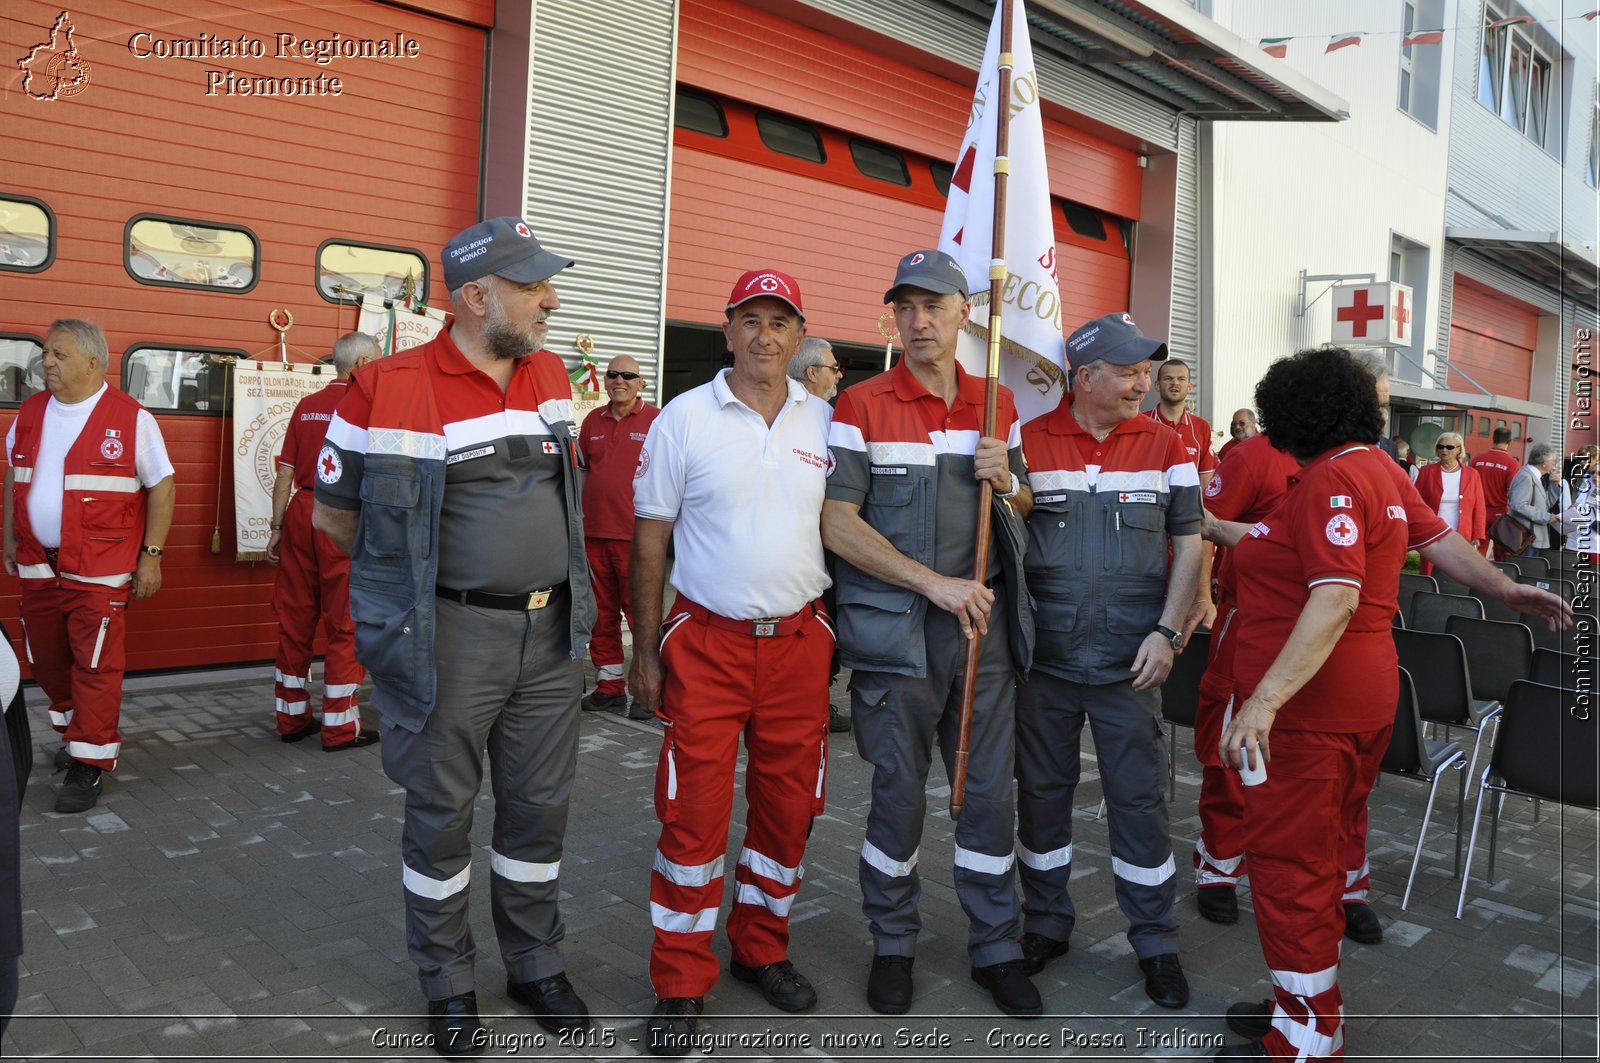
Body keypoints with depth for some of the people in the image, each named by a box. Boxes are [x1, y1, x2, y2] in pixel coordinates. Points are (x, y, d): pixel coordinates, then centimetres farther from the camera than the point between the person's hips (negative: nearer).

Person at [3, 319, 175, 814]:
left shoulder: (131, 419, -8)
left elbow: (161, 486, -6)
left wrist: (151, 555, -9)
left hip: (99, 571, -6)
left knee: (96, 665, -5)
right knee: (46, 659, 14)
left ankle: (89, 765, 4)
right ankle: (78, 731, 35)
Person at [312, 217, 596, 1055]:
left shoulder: (551, 377, 6)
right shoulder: (390, 390, -11)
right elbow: (332, 511, 1)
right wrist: (418, 574, 8)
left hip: (551, 630, 5)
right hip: (451, 636, -5)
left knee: (539, 807, 14)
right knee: (441, 812, 10)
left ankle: (537, 968, 33)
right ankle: (447, 986, 30)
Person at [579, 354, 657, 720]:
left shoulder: (656, 420, -2)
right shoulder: (593, 420, 13)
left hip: (636, 535, -5)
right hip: (594, 532, 5)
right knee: (601, 613, 11)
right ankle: (609, 686, 22)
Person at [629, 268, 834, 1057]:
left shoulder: (825, 422, 5)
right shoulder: (684, 418, -2)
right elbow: (649, 540, 1)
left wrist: (839, 631, 6)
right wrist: (646, 649, -1)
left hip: (800, 642, 3)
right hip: (708, 643, -3)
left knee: (788, 804, 12)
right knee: (694, 810, 0)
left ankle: (761, 947, 33)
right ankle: (680, 984, 17)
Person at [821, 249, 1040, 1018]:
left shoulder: (998, 405, 9)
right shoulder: (861, 406, -4)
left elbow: (1025, 512, 18)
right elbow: (838, 525, -10)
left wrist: (1006, 481, -7)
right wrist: (934, 583, -17)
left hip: (984, 621, 4)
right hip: (896, 630, -3)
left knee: (991, 790, 10)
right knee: (898, 795, 7)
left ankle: (996, 948, 27)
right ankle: (892, 946, 27)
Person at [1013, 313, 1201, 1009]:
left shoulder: (1166, 446, 3)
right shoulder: (1029, 442, -1)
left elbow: (1188, 544, 5)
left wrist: (1166, 631, -5)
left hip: (1130, 661, 0)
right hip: (1043, 658, 0)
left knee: (1140, 798, 6)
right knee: (1042, 792, 12)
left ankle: (1155, 942, 24)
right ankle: (1046, 925, 31)